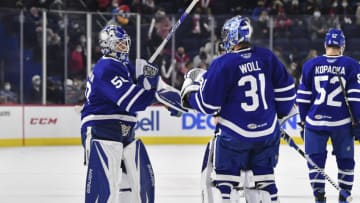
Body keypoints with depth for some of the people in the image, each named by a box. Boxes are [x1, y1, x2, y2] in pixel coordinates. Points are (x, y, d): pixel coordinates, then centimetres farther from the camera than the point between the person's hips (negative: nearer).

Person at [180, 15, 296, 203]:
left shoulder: (223, 64, -14)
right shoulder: (266, 57, 0)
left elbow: (208, 104, -11)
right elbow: (286, 89, 6)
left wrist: (191, 92, 9)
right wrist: (279, 114, 22)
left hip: (234, 135, -4)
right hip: (268, 133, 4)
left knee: (226, 179, 8)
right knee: (263, 177, 16)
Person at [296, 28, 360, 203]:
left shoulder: (310, 65, 5)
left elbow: (303, 97, 7)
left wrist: (303, 122, 15)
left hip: (315, 121, 1)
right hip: (342, 123, -1)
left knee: (316, 160, 6)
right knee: (345, 161, 12)